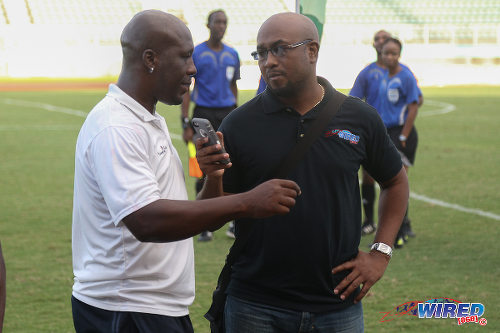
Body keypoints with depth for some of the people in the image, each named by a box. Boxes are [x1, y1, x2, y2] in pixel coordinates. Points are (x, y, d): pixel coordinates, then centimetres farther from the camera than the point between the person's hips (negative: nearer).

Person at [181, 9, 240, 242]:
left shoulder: (232, 55, 11)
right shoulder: (196, 54, -3)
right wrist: (186, 125, -9)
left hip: (228, 112, 4)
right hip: (204, 114, -3)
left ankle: (236, 224, 3)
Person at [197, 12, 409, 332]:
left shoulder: (360, 117, 2)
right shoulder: (240, 124, -2)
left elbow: (396, 182, 16)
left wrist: (381, 254, 7)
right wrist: (213, 178, -21)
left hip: (337, 304, 1)